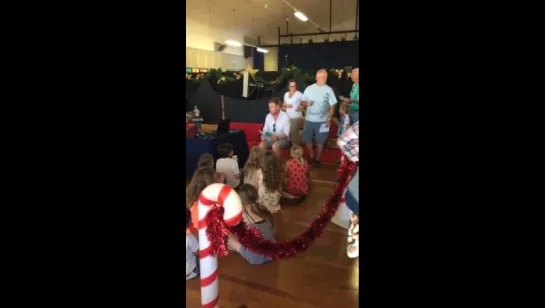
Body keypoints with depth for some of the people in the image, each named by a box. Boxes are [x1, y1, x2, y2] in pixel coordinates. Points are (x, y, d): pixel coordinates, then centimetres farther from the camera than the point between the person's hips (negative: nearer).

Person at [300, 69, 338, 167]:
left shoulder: (328, 90, -4)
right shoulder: (309, 88, 3)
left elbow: (332, 106, -3)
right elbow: (302, 102, 8)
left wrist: (329, 119, -10)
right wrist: (306, 103, -15)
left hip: (322, 121, -3)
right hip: (309, 120, 3)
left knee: (320, 141, 5)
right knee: (307, 140, 10)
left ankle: (317, 159, 22)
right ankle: (311, 156, 31)